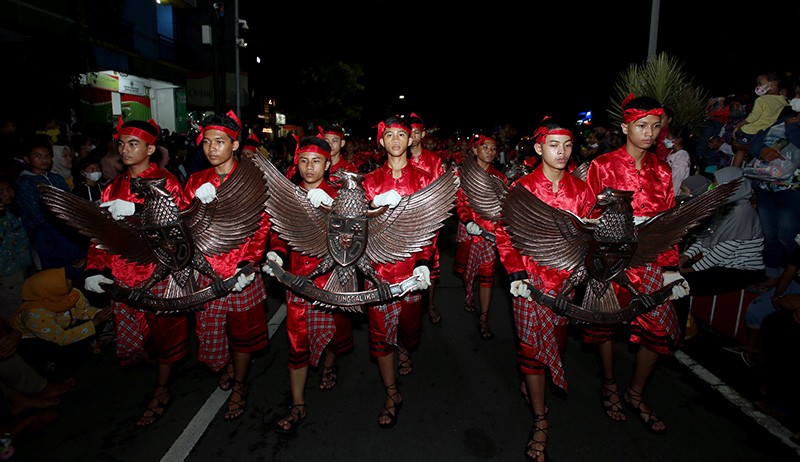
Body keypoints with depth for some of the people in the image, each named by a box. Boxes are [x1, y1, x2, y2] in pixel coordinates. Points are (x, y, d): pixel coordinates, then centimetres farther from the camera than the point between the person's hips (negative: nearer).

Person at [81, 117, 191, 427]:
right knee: (130, 335, 11)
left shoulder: (166, 182, -5)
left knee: (163, 331, 7)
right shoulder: (114, 188, 12)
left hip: (159, 271, -5)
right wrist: (94, 270, 1)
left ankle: (160, 392, 24)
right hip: (123, 275, 5)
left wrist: (134, 212, -24)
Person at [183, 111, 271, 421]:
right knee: (211, 326, 14)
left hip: (242, 267, -3)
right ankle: (229, 364, 45)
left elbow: (262, 225, -11)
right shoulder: (197, 181, 7)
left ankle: (239, 386, 29)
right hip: (209, 269, 4)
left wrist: (249, 262, -21)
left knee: (243, 327, 9)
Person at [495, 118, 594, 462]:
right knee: (533, 346, 1)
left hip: (566, 279, 4)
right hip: (531, 279, -3)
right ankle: (540, 423, 16)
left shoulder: (580, 190, 5)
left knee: (556, 341, 14)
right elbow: (504, 233, -4)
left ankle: (530, 383, 44)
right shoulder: (521, 188, -5)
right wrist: (515, 272, -12)